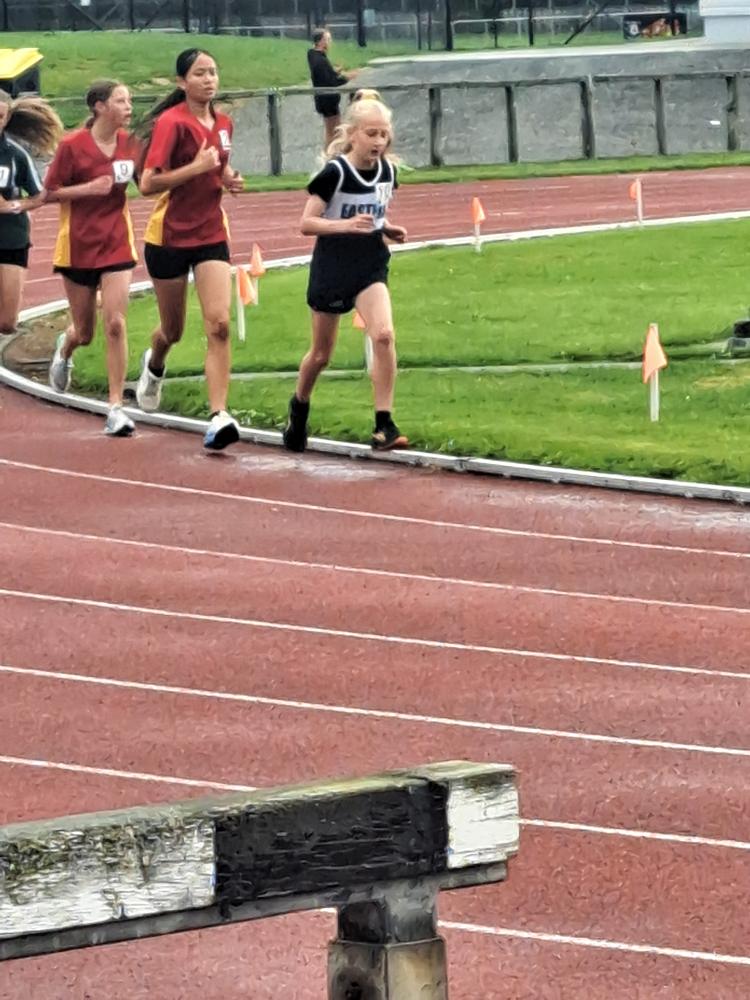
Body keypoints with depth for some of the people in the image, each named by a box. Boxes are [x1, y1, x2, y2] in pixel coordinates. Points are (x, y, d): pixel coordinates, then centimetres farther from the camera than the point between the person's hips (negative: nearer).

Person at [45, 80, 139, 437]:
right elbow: (51, 191, -7)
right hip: (78, 245, -2)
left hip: (117, 244, 2)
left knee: (115, 324, -12)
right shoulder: (72, 145, -11)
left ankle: (116, 408, -8)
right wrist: (90, 187, -20)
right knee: (84, 332, 10)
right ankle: (65, 350, 49)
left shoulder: (130, 142, 0)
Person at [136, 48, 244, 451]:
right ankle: (153, 366, 50)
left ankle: (219, 418, -18)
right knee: (173, 331, 12)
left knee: (219, 325, -14)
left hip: (211, 235, 4)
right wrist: (197, 167, -27)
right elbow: (148, 183, -20)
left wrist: (229, 179, 3)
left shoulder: (223, 123, 6)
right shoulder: (172, 122, -14)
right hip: (169, 237, -4)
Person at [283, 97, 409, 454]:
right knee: (321, 353, 12)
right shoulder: (335, 173, -16)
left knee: (383, 334, -21)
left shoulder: (387, 171, 0)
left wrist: (388, 229, -2)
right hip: (332, 268, -3)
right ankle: (299, 408, 42)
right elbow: (306, 223, -16)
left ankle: (384, 425, -17)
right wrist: (346, 225, -31)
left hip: (371, 267, 3)